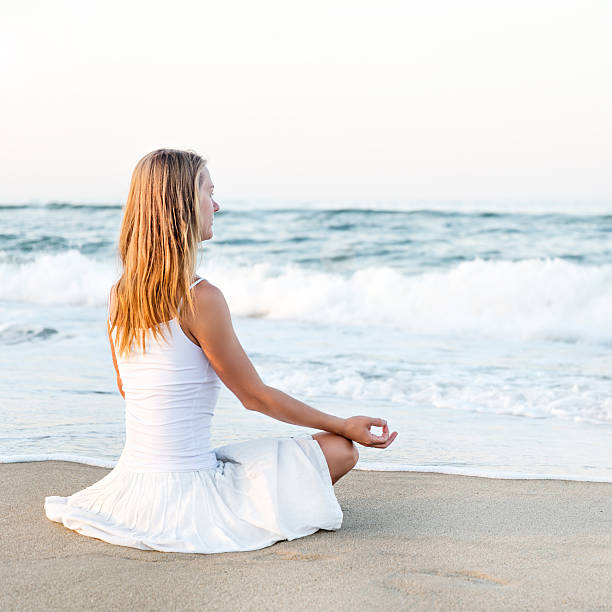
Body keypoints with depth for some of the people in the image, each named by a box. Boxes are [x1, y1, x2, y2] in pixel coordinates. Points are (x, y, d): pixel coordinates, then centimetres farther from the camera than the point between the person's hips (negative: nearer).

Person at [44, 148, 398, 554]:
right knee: (340, 449, -1)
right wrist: (345, 425, -1)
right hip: (183, 493, -8)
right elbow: (255, 396, -12)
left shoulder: (119, 294, 2)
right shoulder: (200, 299, -20)